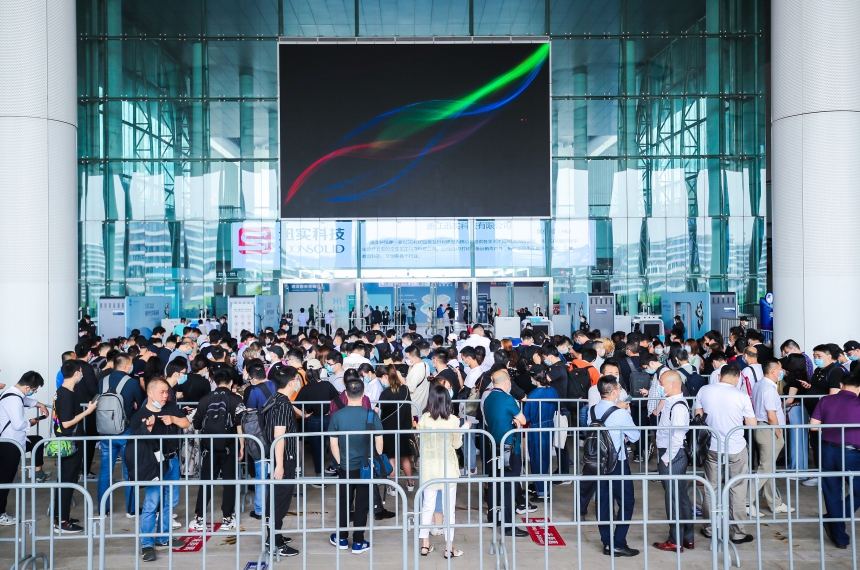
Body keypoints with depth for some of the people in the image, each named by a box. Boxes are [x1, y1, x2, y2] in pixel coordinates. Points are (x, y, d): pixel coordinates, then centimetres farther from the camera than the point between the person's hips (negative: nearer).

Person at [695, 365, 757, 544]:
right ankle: (737, 533, 14)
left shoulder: (704, 390, -6)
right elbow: (752, 425, -6)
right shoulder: (742, 396, -13)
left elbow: (698, 417, 3)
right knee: (737, 492, 9)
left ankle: (709, 528, 24)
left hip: (711, 447, 3)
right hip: (736, 449, -3)